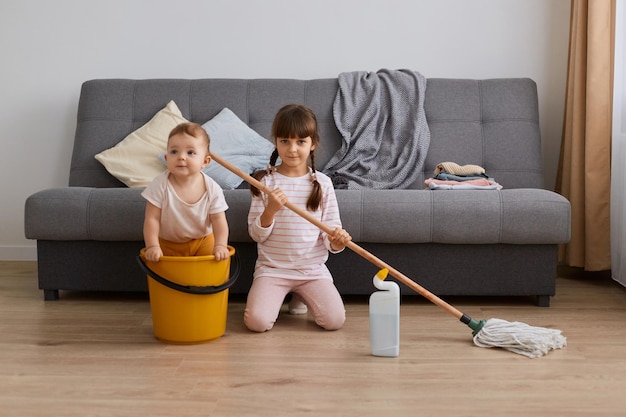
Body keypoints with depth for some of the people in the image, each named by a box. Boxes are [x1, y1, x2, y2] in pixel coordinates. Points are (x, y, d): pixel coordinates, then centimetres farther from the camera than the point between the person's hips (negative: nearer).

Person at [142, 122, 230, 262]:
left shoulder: (212, 189, -16)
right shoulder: (160, 185, -19)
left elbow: (218, 219, -13)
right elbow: (152, 218, -17)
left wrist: (220, 245, -26)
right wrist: (152, 246, -26)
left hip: (203, 242, 1)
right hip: (168, 245, -1)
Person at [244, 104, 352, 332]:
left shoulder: (322, 183, 2)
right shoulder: (265, 181, -2)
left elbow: (331, 229, 4)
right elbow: (256, 234, -2)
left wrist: (337, 241, -20)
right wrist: (270, 210, -21)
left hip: (313, 269, 1)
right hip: (272, 268, -1)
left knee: (334, 319, -19)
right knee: (257, 321, -24)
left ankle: (302, 297, 14)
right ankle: (275, 297, 13)